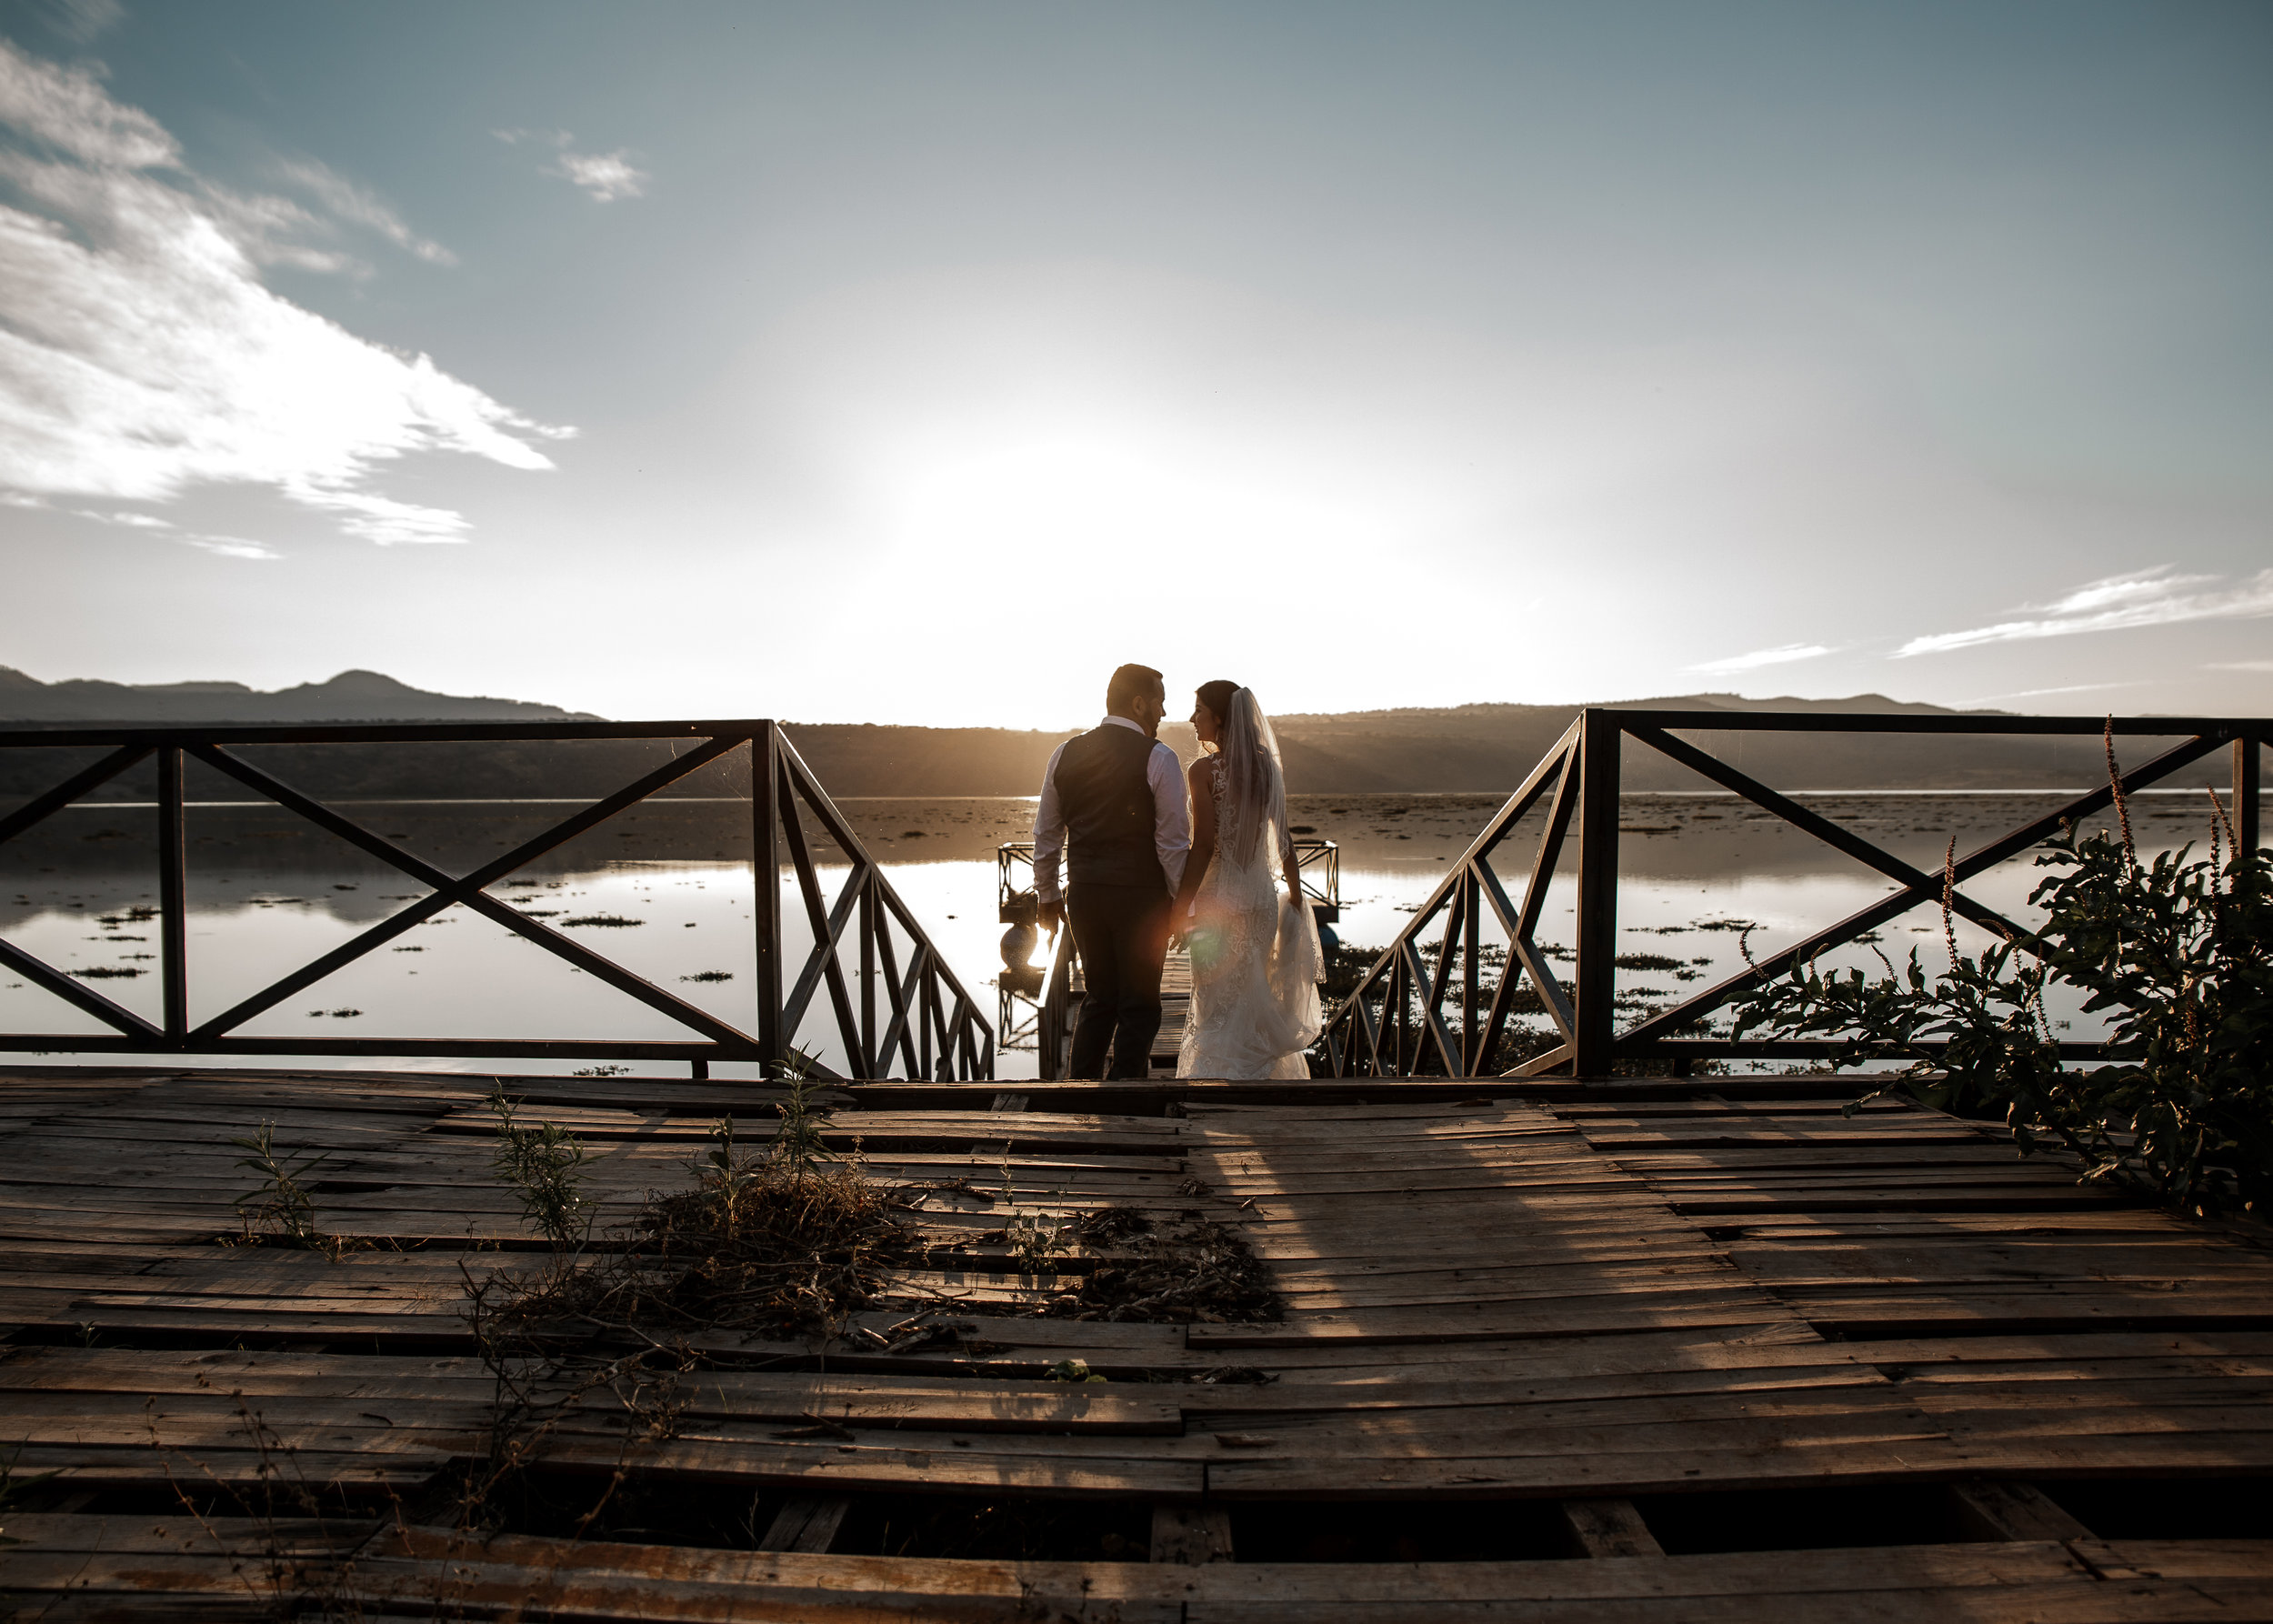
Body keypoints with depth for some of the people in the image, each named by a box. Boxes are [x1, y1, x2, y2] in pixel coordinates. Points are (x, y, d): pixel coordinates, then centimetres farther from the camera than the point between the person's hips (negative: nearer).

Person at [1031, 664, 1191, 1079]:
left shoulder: (1064, 754, 4)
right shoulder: (1157, 758, -11)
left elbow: (1045, 835, 9)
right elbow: (1173, 842, -12)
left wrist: (1047, 894, 19)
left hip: (1083, 894, 5)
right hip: (1141, 896, -5)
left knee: (1099, 998, 21)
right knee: (1139, 1006, 9)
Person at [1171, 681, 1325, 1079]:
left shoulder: (1205, 770, -12)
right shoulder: (1269, 768, 4)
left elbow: (1203, 846, -17)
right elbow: (1284, 840, 7)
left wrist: (1181, 907, -13)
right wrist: (1296, 895, 16)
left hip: (1220, 897, -5)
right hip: (1262, 894, 6)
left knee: (1218, 1006, 6)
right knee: (1255, 1000, 19)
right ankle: (1259, 1074, 30)